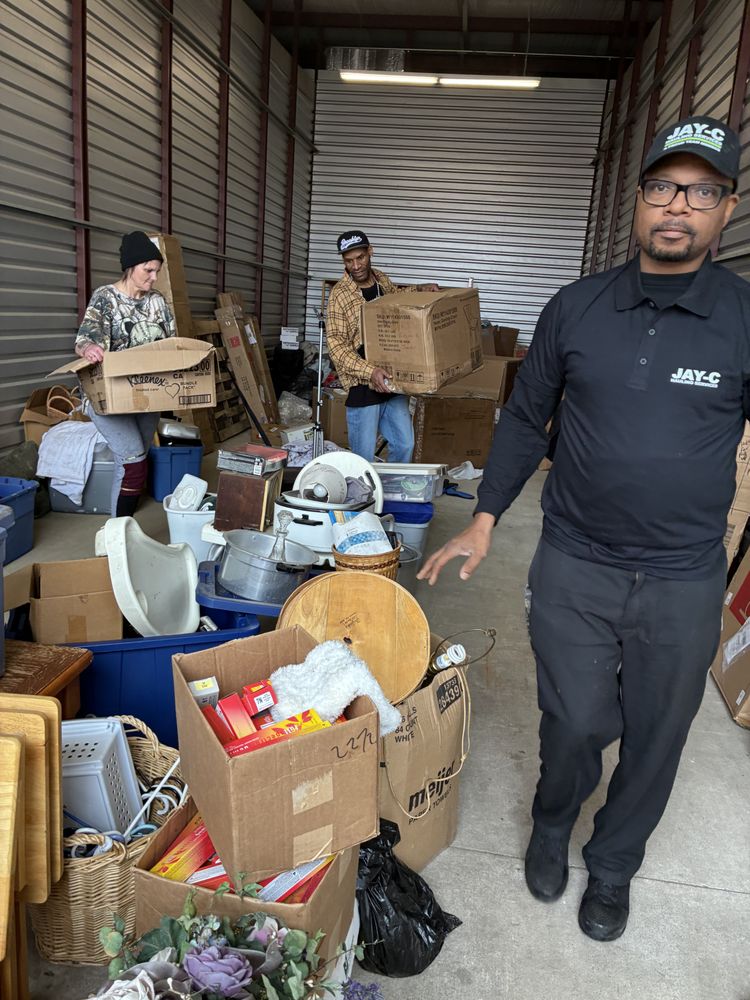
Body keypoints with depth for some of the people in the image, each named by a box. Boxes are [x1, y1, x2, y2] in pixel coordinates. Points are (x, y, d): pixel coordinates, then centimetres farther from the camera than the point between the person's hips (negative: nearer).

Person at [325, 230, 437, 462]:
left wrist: (419, 289, 11)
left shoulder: (382, 280, 7)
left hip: (392, 380, 6)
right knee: (364, 457, -1)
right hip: (362, 384, -6)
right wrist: (370, 372, -30)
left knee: (405, 445, 12)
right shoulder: (340, 294, -13)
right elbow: (336, 345, -18)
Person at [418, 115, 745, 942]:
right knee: (573, 724, 11)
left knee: (654, 740, 15)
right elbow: (526, 418, 7)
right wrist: (484, 519, 4)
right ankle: (551, 827, 44)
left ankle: (613, 866, 43)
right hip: (572, 568, 0)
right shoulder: (576, 308, -1)